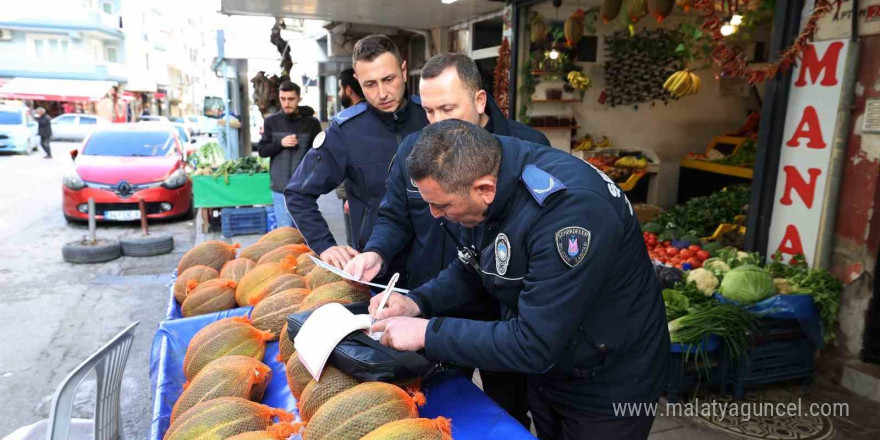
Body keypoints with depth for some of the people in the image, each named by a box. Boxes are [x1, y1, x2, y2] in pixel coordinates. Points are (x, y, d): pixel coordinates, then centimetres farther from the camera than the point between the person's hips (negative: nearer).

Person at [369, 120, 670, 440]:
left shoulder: (570, 211, -37)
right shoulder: (481, 175, -11)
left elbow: (534, 344, -35)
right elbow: (470, 270, 4)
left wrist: (426, 333, -29)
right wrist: (417, 302, -12)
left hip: (608, 389, -6)